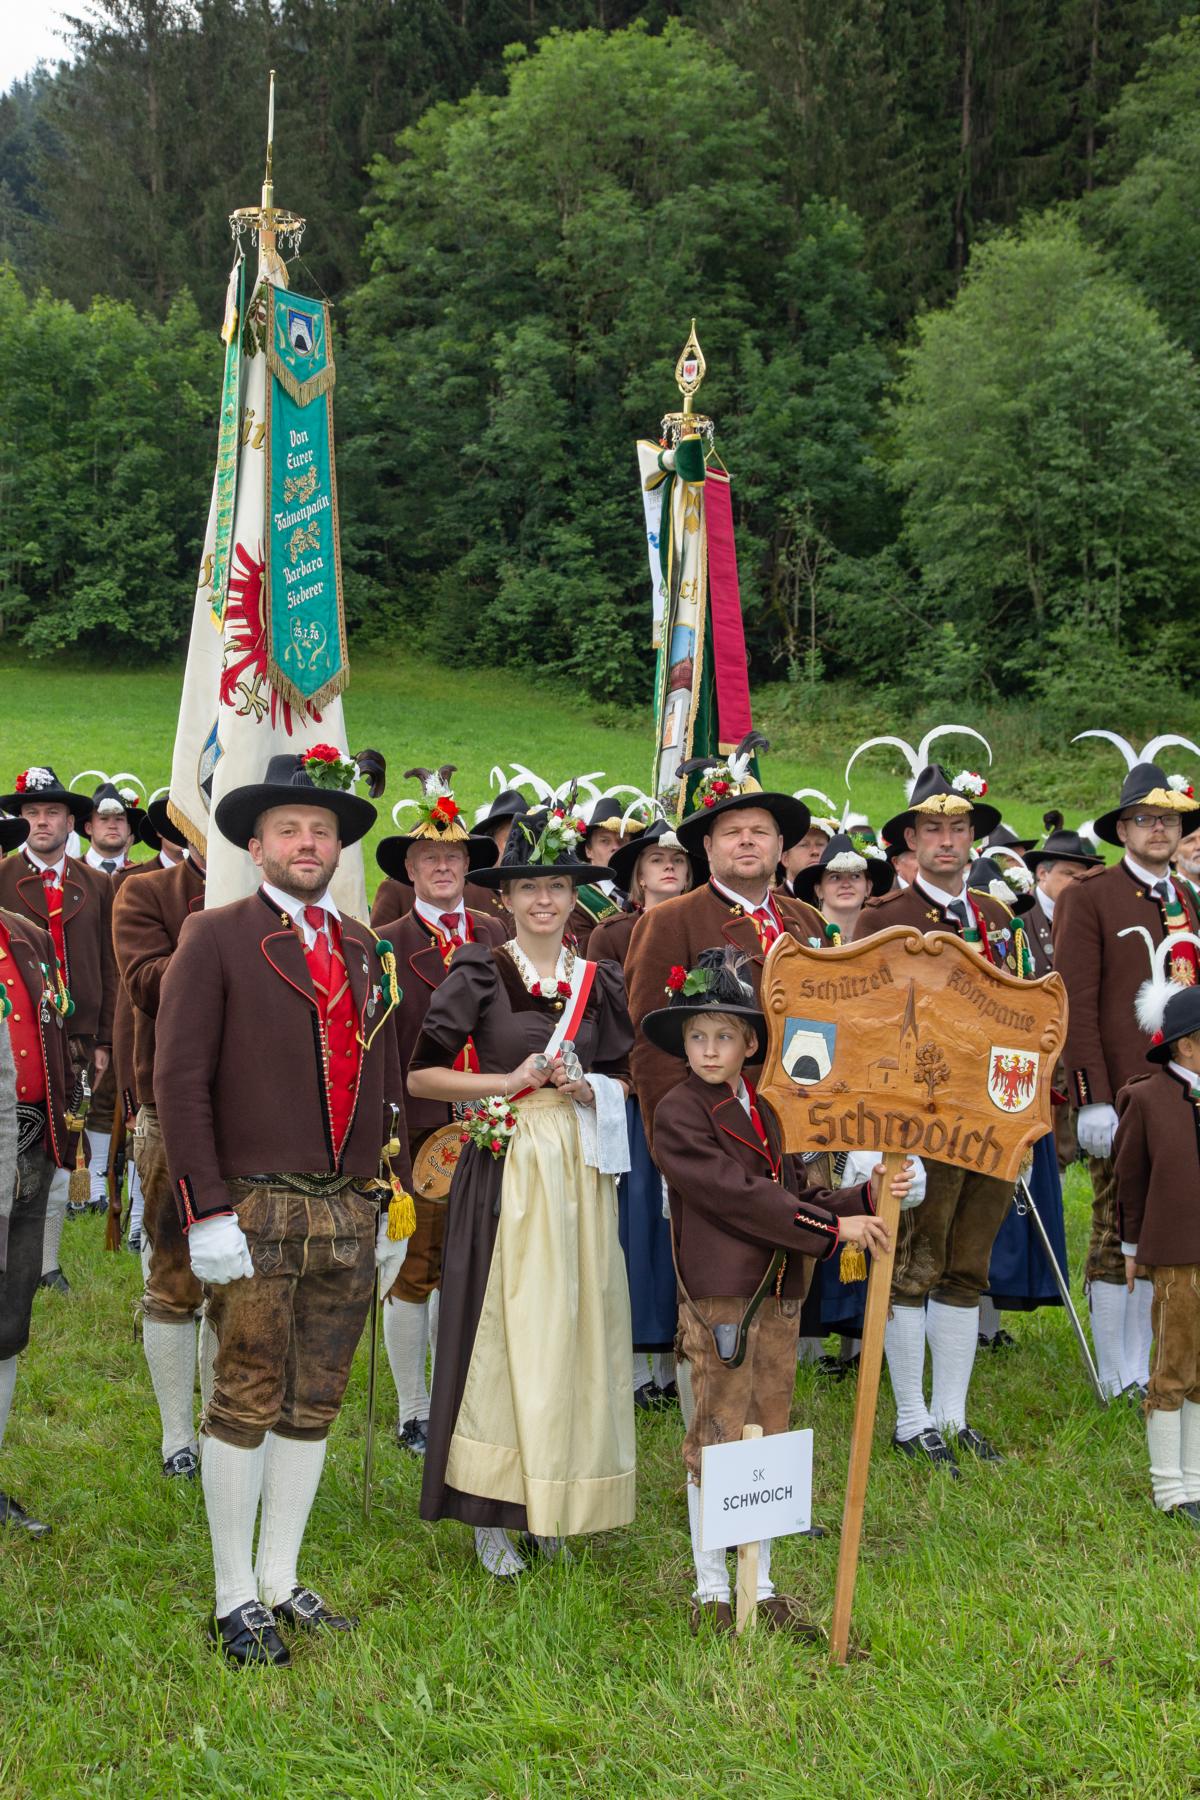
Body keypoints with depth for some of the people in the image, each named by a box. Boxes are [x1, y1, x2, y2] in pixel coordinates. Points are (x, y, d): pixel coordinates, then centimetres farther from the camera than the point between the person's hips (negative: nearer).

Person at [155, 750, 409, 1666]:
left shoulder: (365, 950, 14)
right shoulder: (215, 939, -2)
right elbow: (180, 1080, -7)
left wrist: (396, 1204, 13)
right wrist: (206, 1210, -13)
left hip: (351, 1214, 5)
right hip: (255, 1212, -5)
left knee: (315, 1404, 10)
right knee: (248, 1402, -1)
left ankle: (281, 1583, 22)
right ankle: (235, 1601, 10)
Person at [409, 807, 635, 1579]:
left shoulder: (599, 981, 10)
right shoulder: (479, 974, -2)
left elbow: (627, 1078, 17)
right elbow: (420, 1076, -5)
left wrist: (588, 1089, -4)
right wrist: (510, 1082, -13)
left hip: (580, 1172, 4)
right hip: (505, 1170, -4)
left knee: (573, 1329, 5)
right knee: (501, 1329, -4)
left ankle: (551, 1504, 17)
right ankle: (490, 1512, 4)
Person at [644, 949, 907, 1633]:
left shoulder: (765, 1113, 15)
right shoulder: (679, 1113, -8)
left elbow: (792, 1201, 14)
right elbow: (739, 1197, -17)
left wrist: (866, 1198, -2)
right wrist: (834, 1226, -17)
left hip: (778, 1299, 7)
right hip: (719, 1300, -7)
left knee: (769, 1439, 12)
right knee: (718, 1439, -1)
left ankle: (761, 1587, 22)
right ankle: (711, 1594, 11)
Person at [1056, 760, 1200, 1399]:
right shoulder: (1088, 898, -4)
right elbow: (1076, 1005, -10)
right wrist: (1092, 1100, -15)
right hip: (1120, 1098, -6)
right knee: (1118, 1234, 0)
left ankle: (1148, 1365, 21)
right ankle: (1119, 1377, 10)